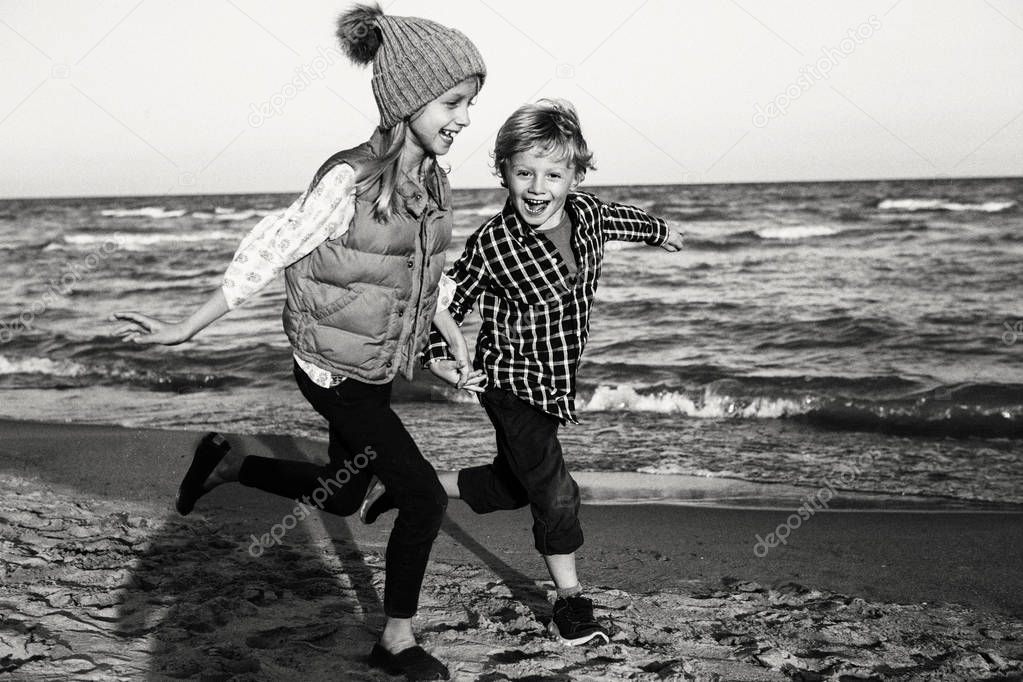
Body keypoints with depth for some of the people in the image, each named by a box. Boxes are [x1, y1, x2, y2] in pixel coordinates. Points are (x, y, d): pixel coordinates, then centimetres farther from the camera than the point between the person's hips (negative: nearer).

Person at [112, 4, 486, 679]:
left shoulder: (431, 180, -2)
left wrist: (459, 344, 9)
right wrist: (185, 329, -12)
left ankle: (225, 462, 40)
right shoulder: (349, 181, -26)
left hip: (379, 371, 8)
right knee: (425, 499, -6)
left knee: (342, 496, 22)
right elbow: (266, 254, -18)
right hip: (335, 375, -8)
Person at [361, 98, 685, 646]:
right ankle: (570, 600, 11)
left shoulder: (588, 213, -6)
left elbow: (620, 217, 18)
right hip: (510, 384, -7)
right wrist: (439, 354, -16)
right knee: (555, 491, -8)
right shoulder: (492, 244, -22)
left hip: (556, 385, 7)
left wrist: (659, 231, 37)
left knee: (510, 485, 18)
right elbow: (450, 295, -7)